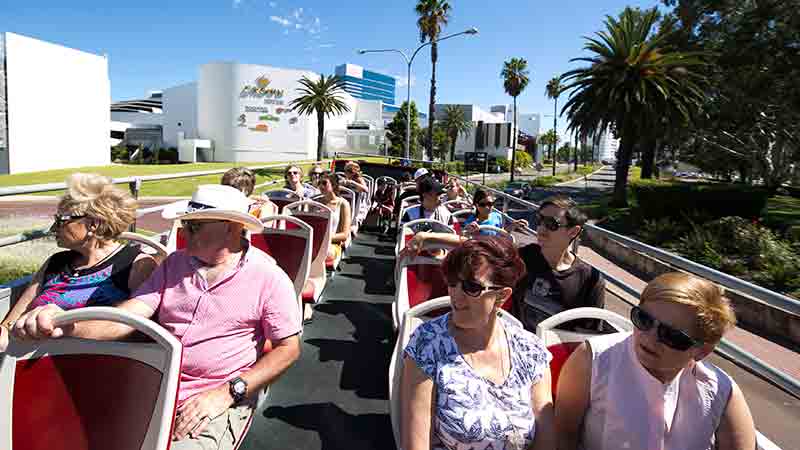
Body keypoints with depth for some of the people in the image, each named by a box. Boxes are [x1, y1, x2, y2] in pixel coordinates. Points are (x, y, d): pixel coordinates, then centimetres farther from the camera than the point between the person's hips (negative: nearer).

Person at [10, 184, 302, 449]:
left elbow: (288, 349, -5)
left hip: (216, 400, -4)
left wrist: (228, 392, -14)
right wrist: (67, 326, -20)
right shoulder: (175, 264, 9)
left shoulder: (268, 277, -6)